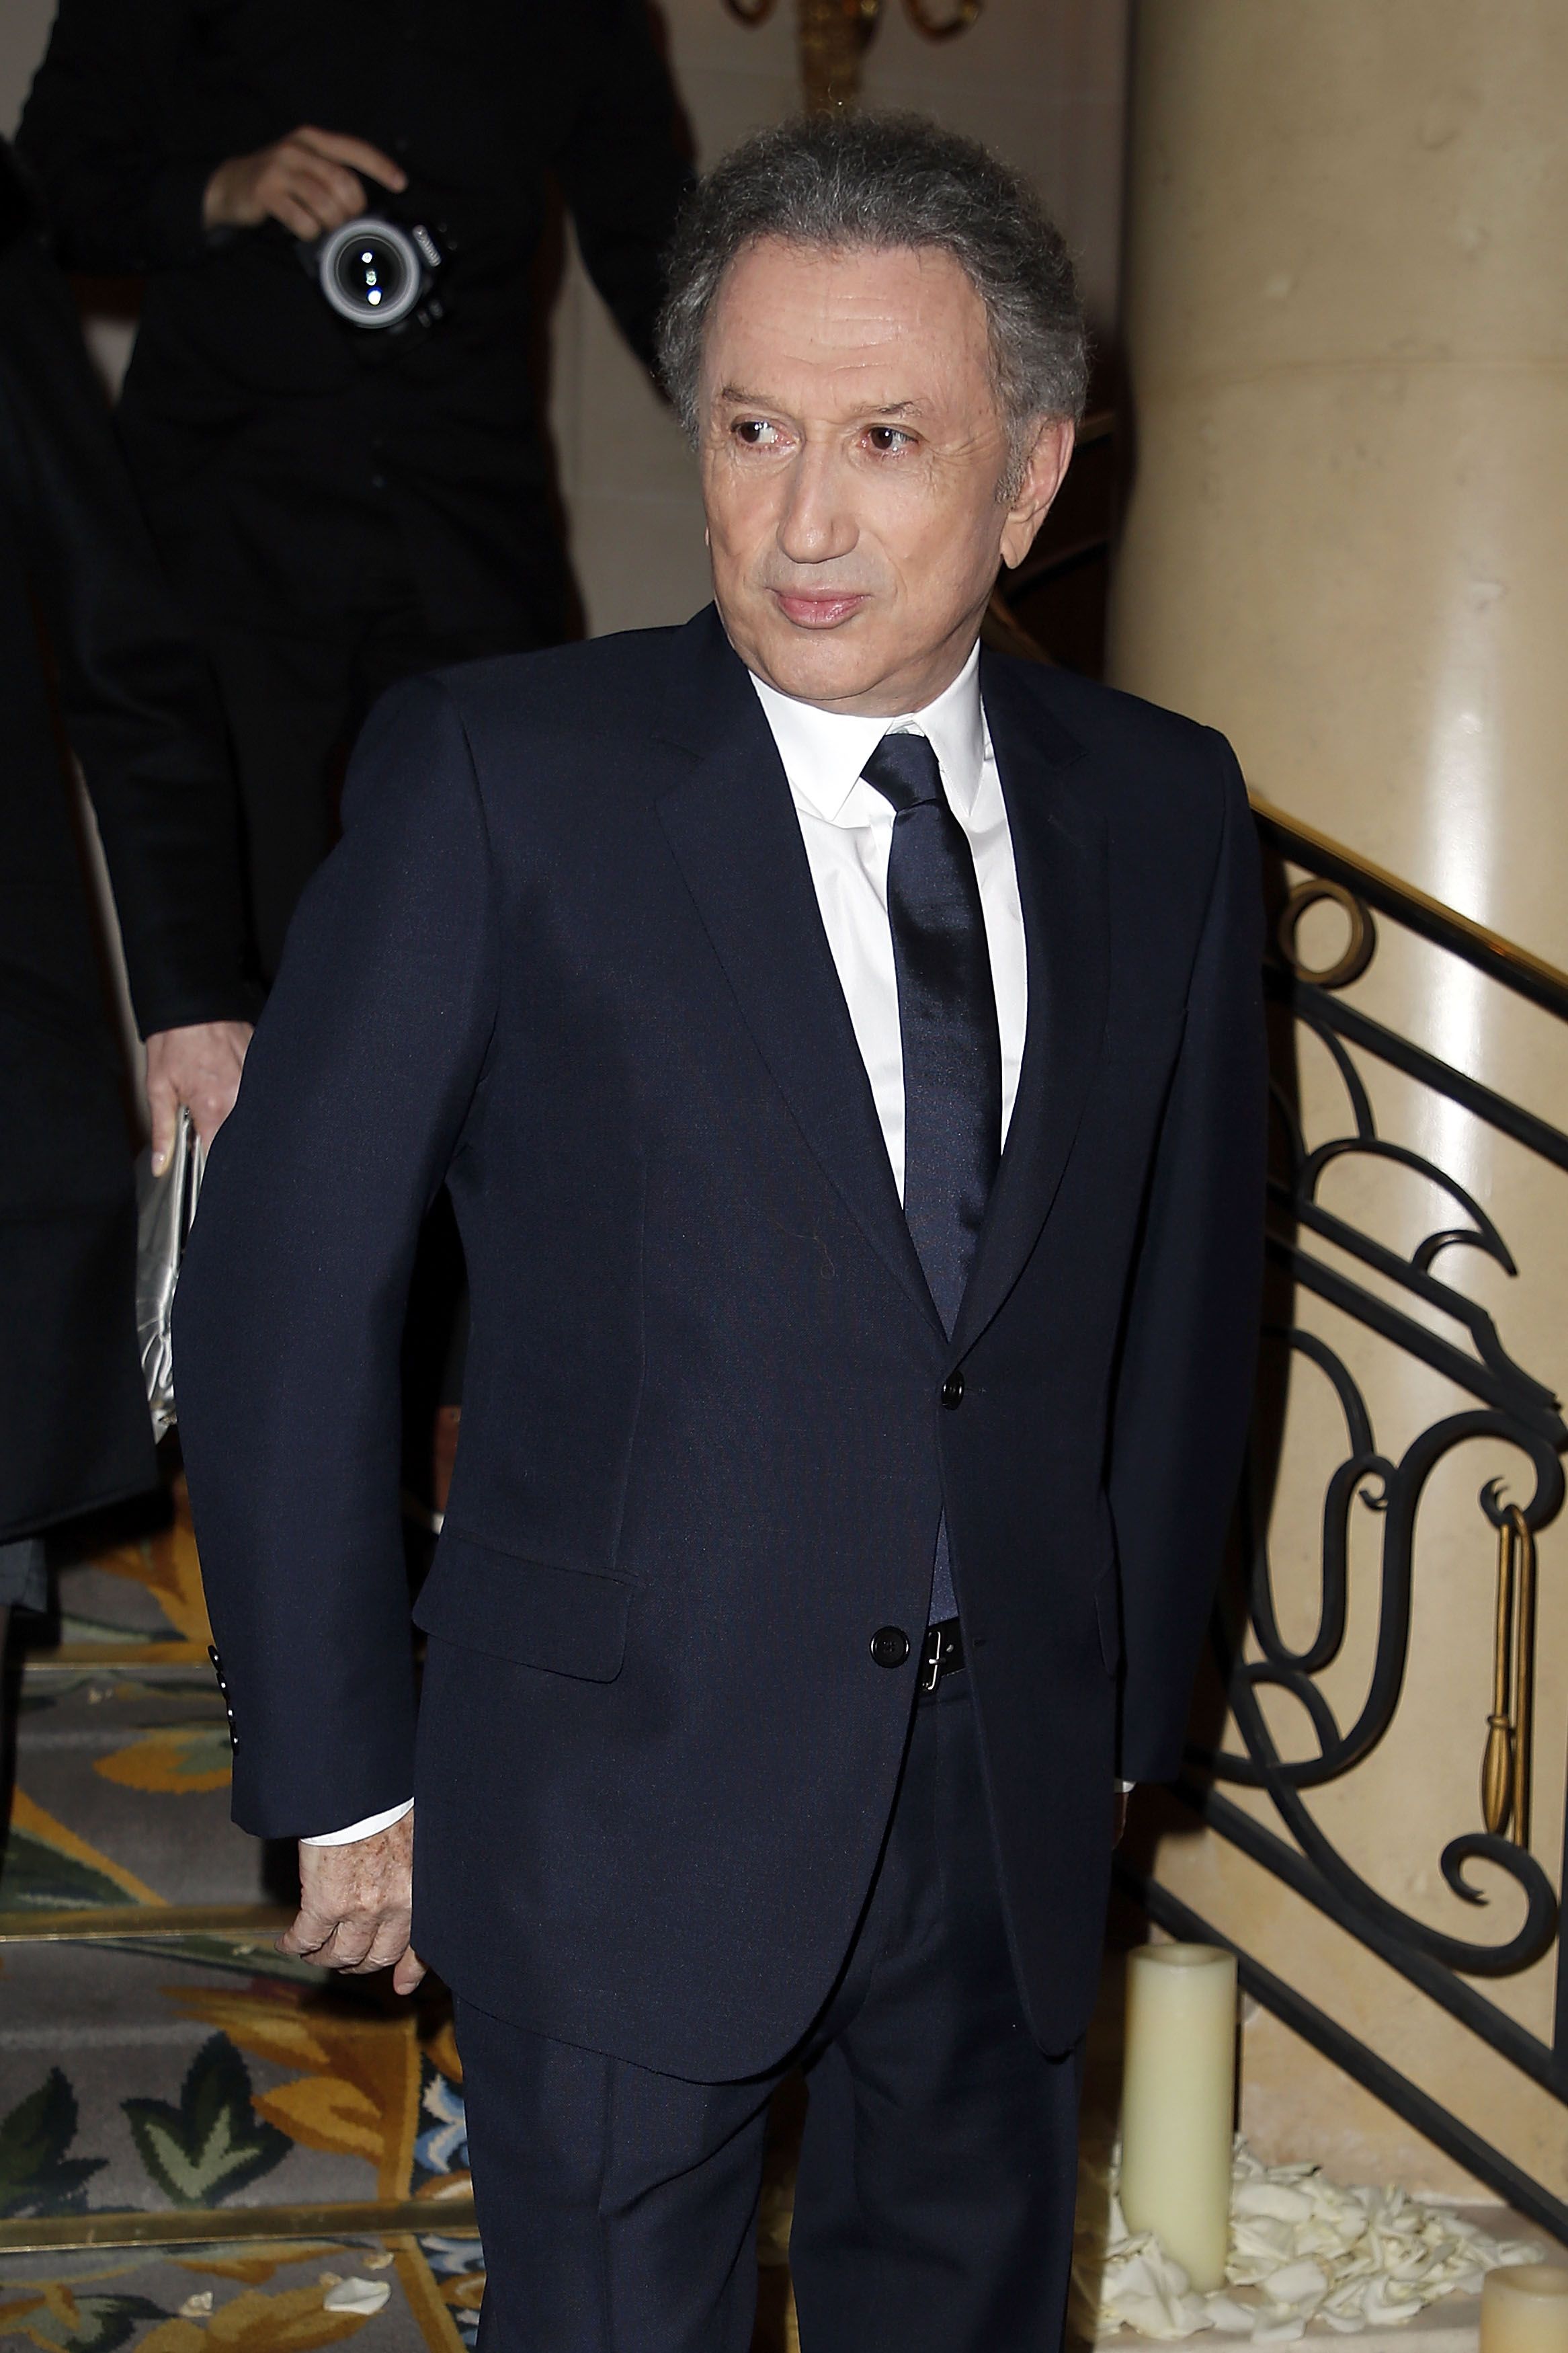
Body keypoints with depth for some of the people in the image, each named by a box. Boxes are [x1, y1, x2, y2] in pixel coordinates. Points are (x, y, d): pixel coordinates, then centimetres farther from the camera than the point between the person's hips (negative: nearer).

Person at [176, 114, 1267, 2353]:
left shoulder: (1165, 809, 1)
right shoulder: (496, 773, -11)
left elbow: (1190, 1274, 9)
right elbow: (290, 1277, -9)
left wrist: (1135, 1699, 11)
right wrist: (339, 1768, -7)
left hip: (1017, 1792, 4)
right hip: (626, 1787, -3)